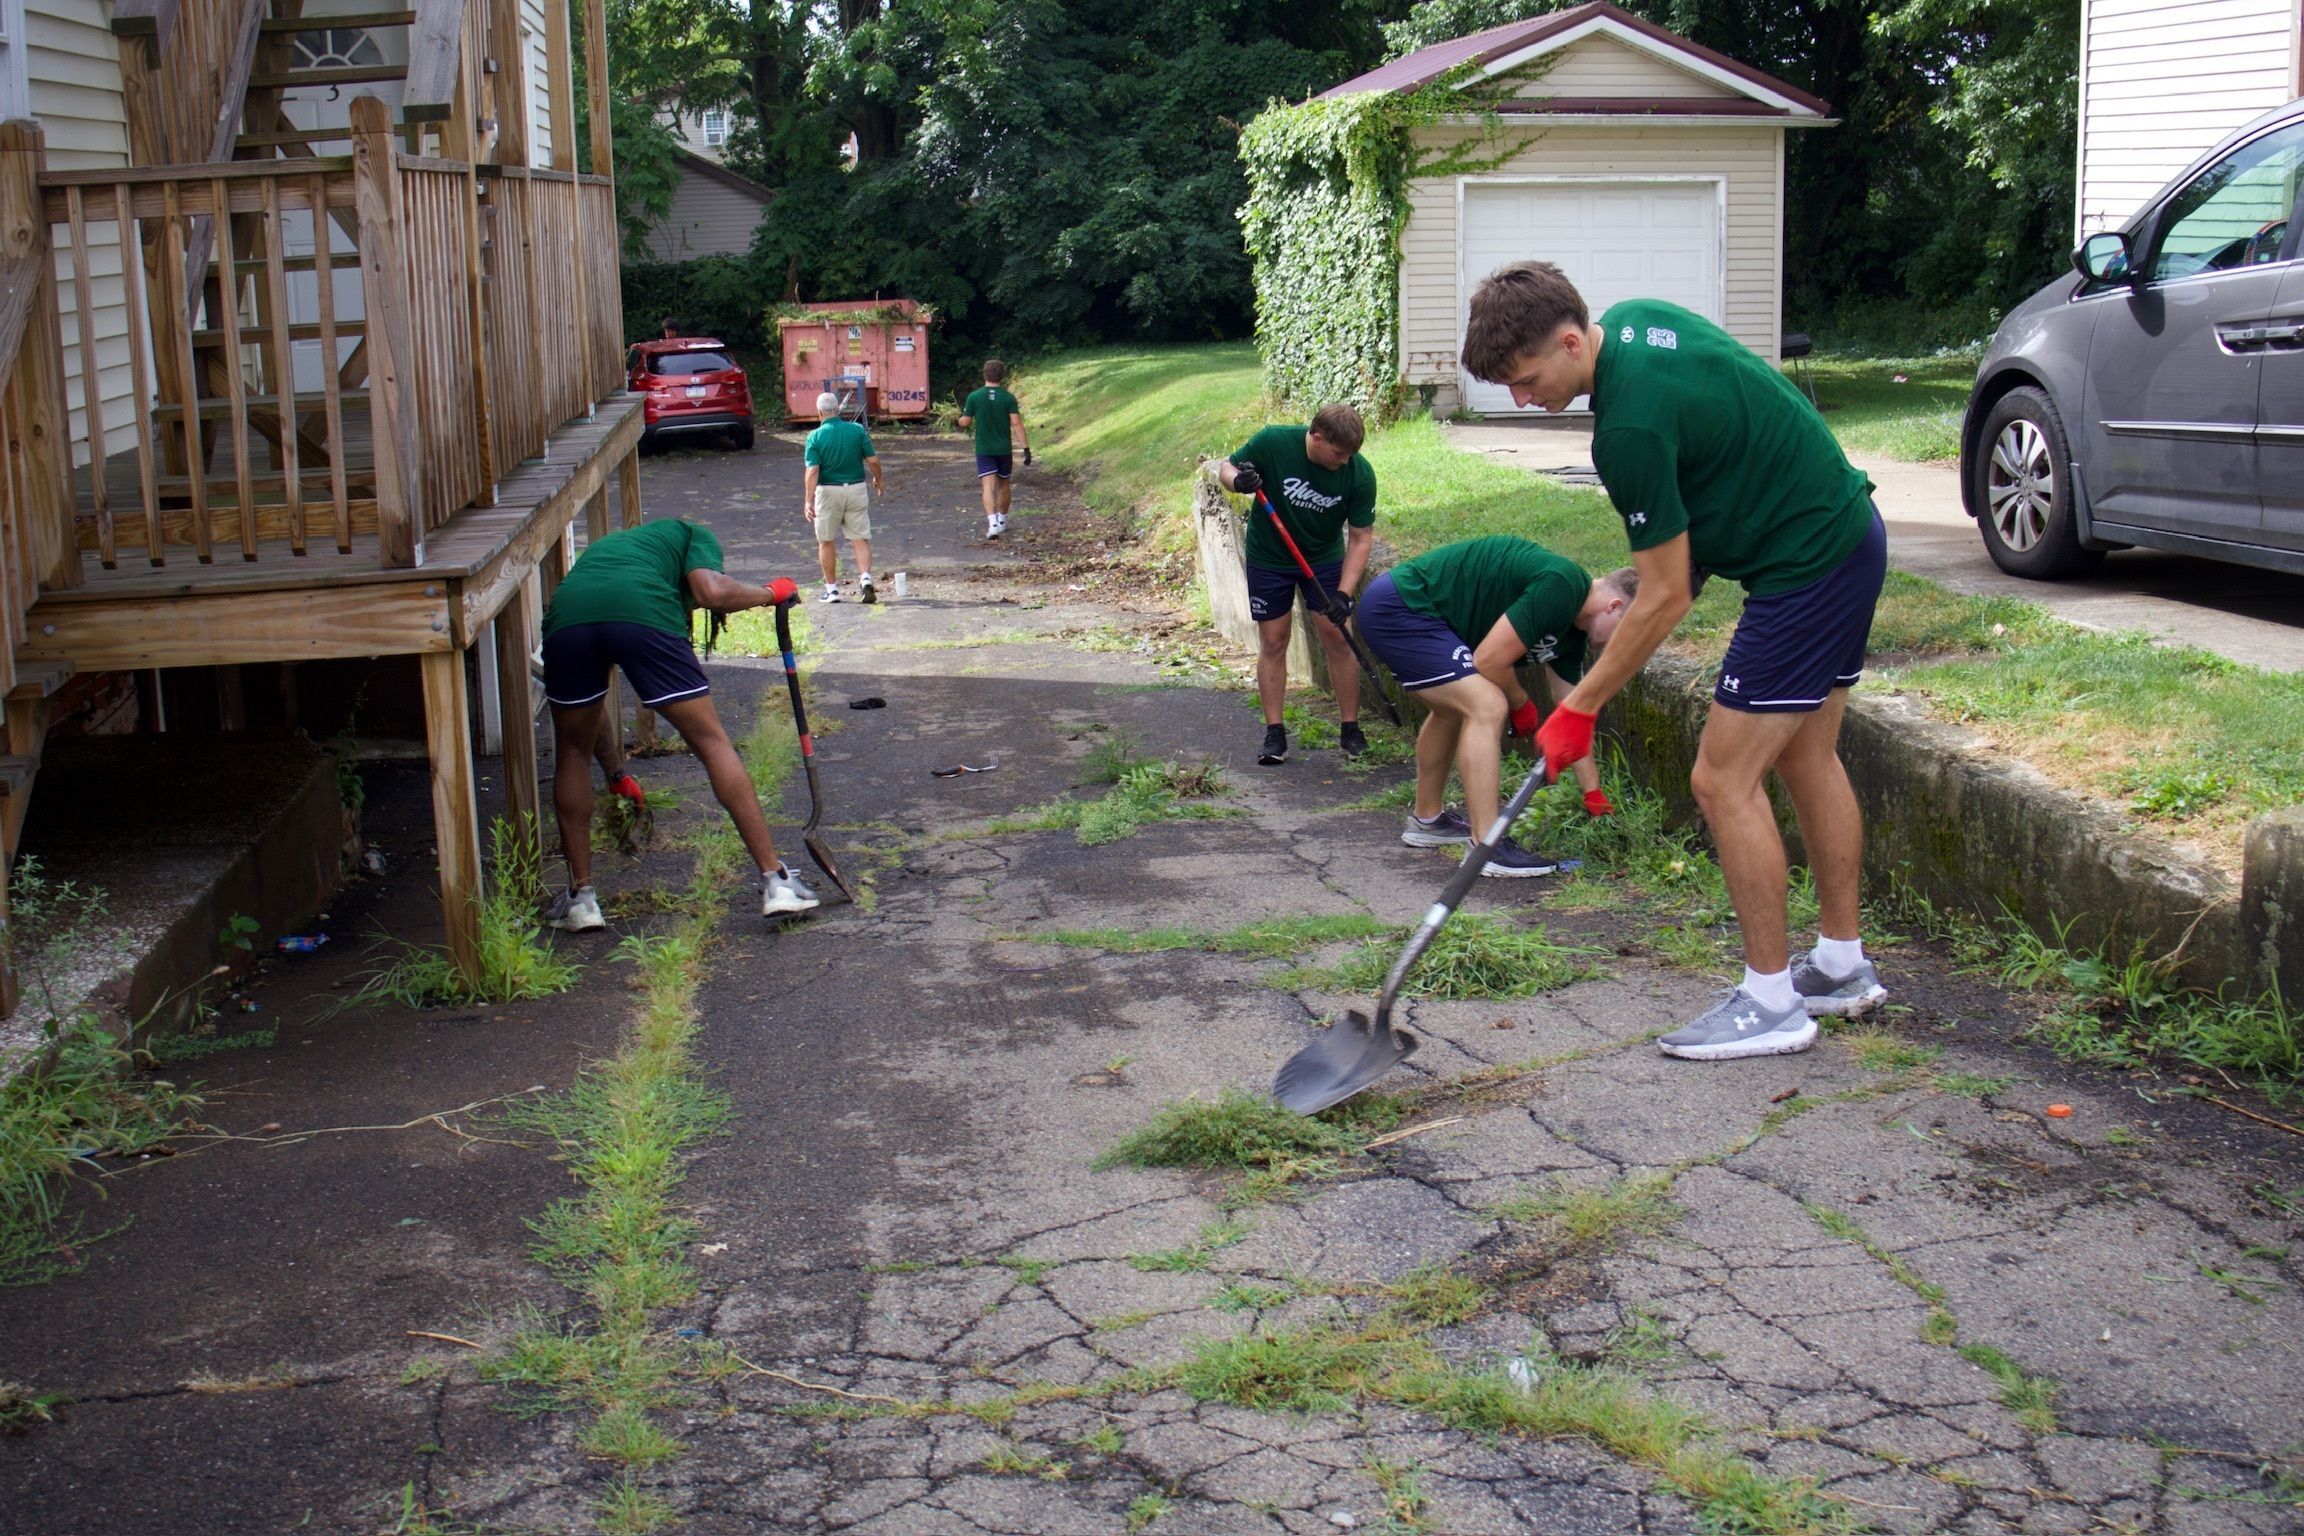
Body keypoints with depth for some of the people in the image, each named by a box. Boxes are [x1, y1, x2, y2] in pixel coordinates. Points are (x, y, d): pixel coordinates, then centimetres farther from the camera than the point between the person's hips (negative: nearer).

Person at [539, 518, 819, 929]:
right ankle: (775, 879, 8)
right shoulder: (693, 535, 33)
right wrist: (770, 593, 26)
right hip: (644, 615, -4)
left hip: (566, 616, 4)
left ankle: (580, 896, 22)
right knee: (712, 742, 8)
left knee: (572, 753, 23)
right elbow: (711, 591, 6)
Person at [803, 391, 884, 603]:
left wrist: (808, 501, -16)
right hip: (856, 489, 1)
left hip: (828, 492, -1)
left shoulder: (815, 437, -8)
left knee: (826, 542, 12)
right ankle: (865, 579, -16)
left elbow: (812, 471, -14)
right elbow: (873, 460, -1)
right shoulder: (857, 430, -3)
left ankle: (832, 588, 14)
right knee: (861, 539, 5)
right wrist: (878, 482, 16)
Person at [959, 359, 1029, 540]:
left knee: (988, 486, -9)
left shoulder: (974, 397, -6)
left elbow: (965, 423, -1)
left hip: (983, 450, -1)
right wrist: (1026, 448, -12)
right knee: (1003, 485, 19)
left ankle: (992, 521, -28)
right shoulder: (1009, 398, -6)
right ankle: (1002, 520, 32)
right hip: (1004, 450, 1)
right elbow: (1016, 423, -12)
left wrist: (962, 415, 23)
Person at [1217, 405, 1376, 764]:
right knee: (1273, 642, 2)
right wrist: (1238, 481, -34)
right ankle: (1274, 734, 10)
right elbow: (1226, 467, -10)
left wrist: (1343, 594, -22)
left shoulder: (1359, 475, -22)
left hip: (1325, 559, 1)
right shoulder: (1272, 443, -26)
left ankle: (1350, 730, 9)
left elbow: (1361, 538, -14)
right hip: (1268, 558, -1)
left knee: (1337, 637, -3)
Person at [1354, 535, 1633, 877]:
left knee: (1454, 708, 28)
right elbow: (1489, 661, -18)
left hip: (1390, 607, 11)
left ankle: (1426, 821, 42)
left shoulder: (1571, 630, 13)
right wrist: (1521, 704, 1)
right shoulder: (1561, 587, -18)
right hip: (1398, 607, -11)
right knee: (1487, 707, -16)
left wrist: (1595, 795, 21)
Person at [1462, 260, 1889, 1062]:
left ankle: (1770, 1002, 3)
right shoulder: (1634, 319, 1)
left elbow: (1665, 598, -20)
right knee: (1808, 758, 18)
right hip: (1847, 532, 11)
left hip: (1807, 568, -11)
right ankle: (1843, 966, 29)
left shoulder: (1633, 423, -27)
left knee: (1725, 779, -6)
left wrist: (1578, 709, -12)